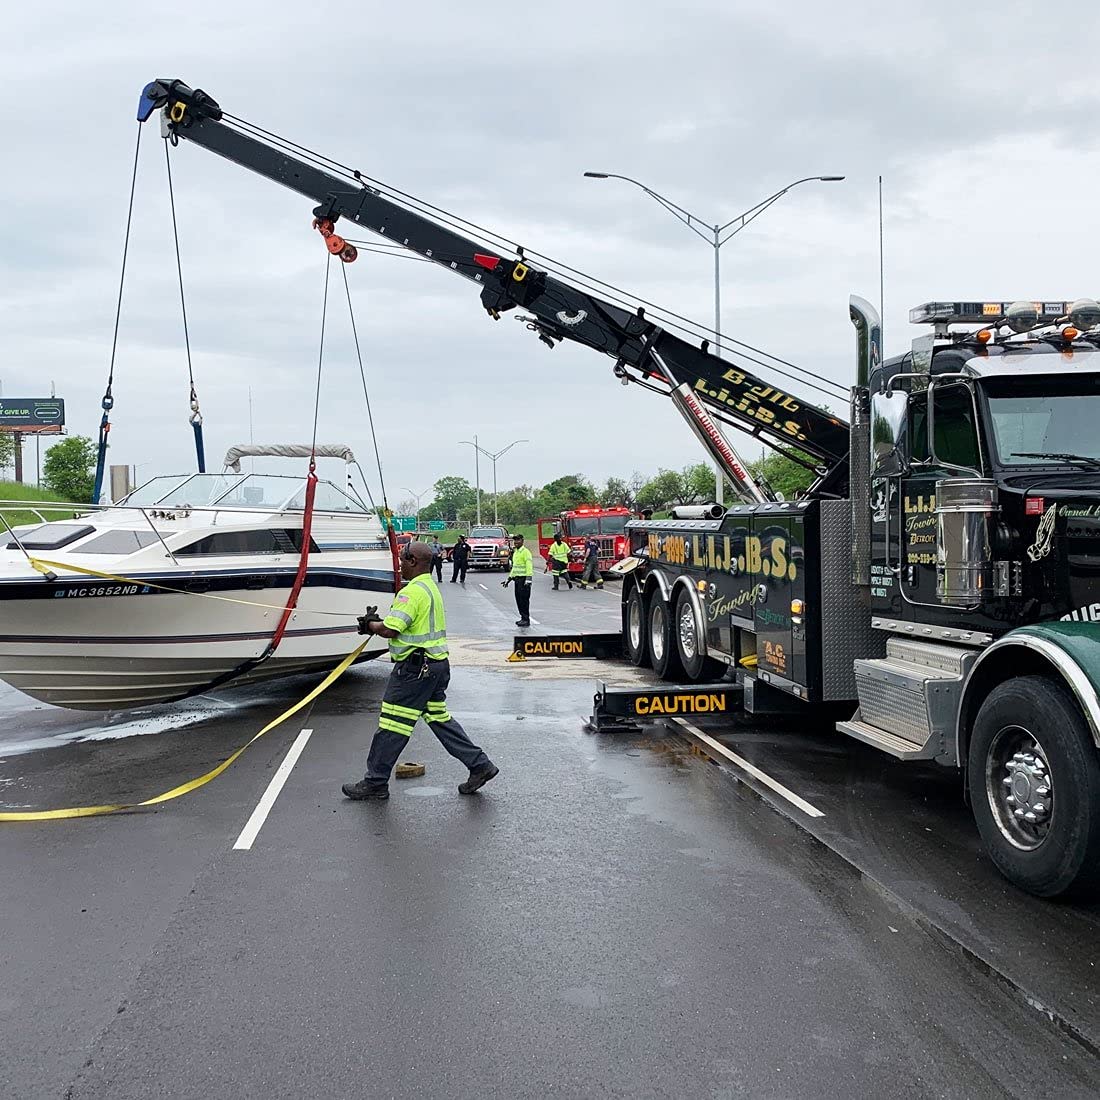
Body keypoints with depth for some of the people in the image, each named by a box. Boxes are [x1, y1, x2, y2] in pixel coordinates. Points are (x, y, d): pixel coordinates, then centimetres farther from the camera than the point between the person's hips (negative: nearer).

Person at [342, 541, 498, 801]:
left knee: (392, 726, -2)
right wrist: (376, 622, 9)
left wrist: (370, 624, -2)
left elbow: (389, 630, -23)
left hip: (416, 667, -10)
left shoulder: (413, 591, -18)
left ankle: (375, 783, 6)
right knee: (439, 717, 17)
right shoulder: (431, 587, 16)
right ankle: (480, 765, 17)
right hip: (436, 663, 10)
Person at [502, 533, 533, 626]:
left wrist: (528, 579, -25)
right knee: (518, 599, 10)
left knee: (524, 599, -8)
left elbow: (529, 566, -17)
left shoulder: (525, 552, -10)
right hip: (517, 579, 9)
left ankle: (526, 620, -4)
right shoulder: (515, 552, 19)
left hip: (524, 579, -9)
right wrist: (509, 579, 25)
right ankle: (523, 618, 17)